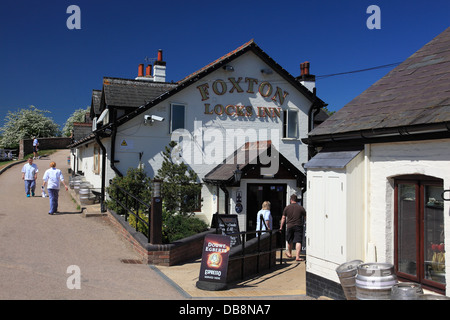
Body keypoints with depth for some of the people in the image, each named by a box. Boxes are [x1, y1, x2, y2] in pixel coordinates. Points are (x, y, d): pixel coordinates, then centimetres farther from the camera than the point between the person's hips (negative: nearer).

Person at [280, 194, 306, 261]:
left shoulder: (287, 208, 1)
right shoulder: (301, 208, -2)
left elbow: (283, 218, 4)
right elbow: (305, 217, 4)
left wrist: (281, 227, 10)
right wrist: (302, 222, 24)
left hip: (289, 226, 2)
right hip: (298, 226, -2)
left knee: (289, 241, 18)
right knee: (298, 241, -4)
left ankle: (289, 253, 36)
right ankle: (297, 256, -11)